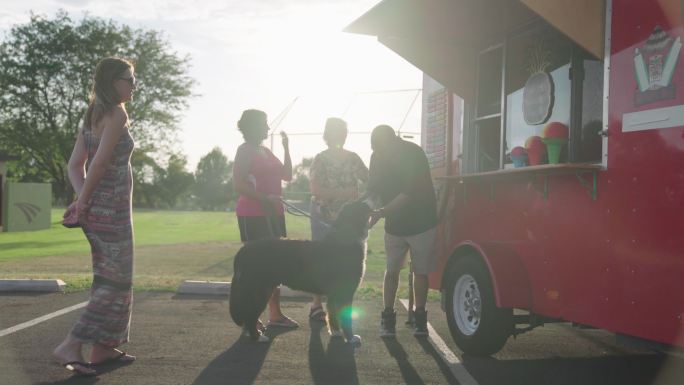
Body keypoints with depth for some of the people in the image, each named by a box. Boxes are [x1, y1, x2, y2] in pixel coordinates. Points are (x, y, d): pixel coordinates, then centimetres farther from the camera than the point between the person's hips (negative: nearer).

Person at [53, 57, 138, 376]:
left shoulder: (92, 116, 14)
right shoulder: (116, 114, -13)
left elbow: (75, 164, 9)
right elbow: (100, 162, -21)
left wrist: (82, 198, -3)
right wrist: (83, 200, -11)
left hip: (96, 207, 9)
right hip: (112, 208, -9)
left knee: (109, 278, 16)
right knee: (115, 281, -2)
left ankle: (103, 348, 22)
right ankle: (71, 345, -4)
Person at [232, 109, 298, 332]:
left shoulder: (266, 151, 17)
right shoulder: (245, 150, -7)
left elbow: (287, 175, 18)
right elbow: (238, 184, -17)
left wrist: (286, 148, 12)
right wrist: (264, 198, -27)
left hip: (272, 213, 9)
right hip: (252, 214, -9)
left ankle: (275, 314, 19)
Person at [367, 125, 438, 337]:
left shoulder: (414, 155, -21)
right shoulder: (378, 157, -4)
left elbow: (409, 194, -27)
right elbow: (372, 190, -1)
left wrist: (381, 213, -32)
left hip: (421, 222, -4)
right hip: (394, 224, 4)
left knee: (420, 271, 4)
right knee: (391, 270, 2)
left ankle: (420, 318, 15)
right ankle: (387, 318, 7)